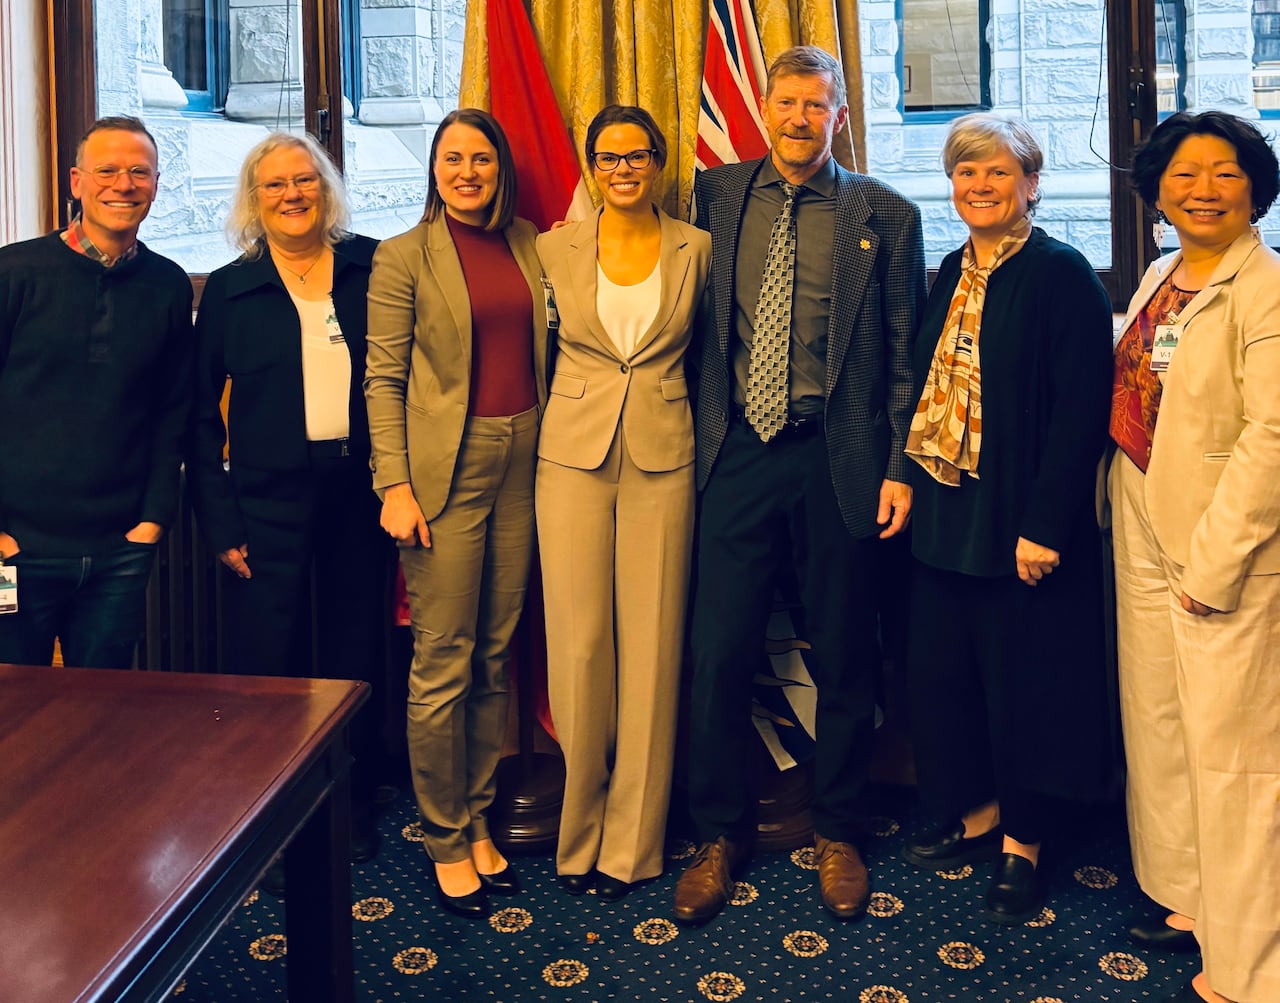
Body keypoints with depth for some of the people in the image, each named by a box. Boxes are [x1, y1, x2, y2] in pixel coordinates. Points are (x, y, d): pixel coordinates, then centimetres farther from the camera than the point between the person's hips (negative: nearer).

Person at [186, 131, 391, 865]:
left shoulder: (373, 268, 4)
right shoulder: (230, 290, 4)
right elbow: (201, 411, 3)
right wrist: (219, 520, -4)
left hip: (360, 495, 1)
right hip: (270, 502, -1)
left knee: (355, 657, 10)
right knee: (268, 664, 2)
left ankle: (353, 811, 28)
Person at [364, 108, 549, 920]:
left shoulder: (528, 246, 11)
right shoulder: (404, 256, -1)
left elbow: (543, 354, 14)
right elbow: (383, 379, -4)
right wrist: (395, 485, -12)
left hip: (521, 464, 5)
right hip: (446, 468, -4)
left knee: (496, 657, 10)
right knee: (443, 663, 0)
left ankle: (479, 823, 24)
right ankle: (446, 842, 15)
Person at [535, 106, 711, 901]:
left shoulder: (695, 249, 5)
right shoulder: (557, 248, 5)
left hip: (663, 458, 0)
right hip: (574, 454, 0)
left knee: (651, 646, 2)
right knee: (578, 642, 0)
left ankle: (631, 839, 15)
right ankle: (580, 827, 17)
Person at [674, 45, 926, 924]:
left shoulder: (887, 216, 3)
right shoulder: (717, 196, 9)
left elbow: (905, 353, 2)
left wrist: (901, 469, -4)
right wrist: (698, 435, 3)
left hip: (839, 460, -1)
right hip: (738, 452, 1)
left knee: (845, 657, 9)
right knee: (720, 652, 3)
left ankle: (837, 834, 28)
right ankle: (721, 835, 22)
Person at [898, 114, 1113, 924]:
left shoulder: (1063, 274, -10)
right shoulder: (953, 275, 12)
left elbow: (1081, 411, -16)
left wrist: (1044, 526, -20)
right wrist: (908, 477, 6)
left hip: (1021, 522, -7)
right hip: (947, 515, 7)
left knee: (1024, 679, 5)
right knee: (940, 670, 12)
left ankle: (1023, 844, 22)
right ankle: (976, 816, 30)